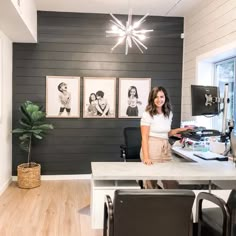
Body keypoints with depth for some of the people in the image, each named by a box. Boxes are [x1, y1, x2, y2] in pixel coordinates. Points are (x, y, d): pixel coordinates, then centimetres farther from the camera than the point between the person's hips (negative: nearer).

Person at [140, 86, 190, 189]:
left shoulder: (169, 114, 10)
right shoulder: (147, 115, -8)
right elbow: (144, 138, -11)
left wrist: (180, 130, 9)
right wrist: (146, 157, -20)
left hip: (166, 149, 5)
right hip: (151, 149, -5)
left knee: (172, 183, 0)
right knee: (151, 183, 2)